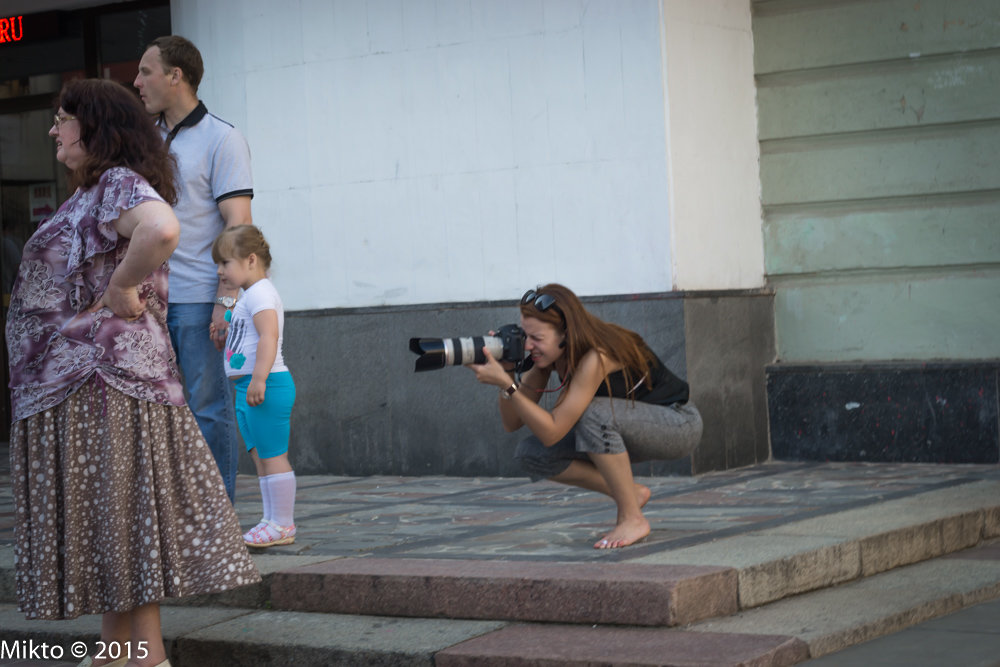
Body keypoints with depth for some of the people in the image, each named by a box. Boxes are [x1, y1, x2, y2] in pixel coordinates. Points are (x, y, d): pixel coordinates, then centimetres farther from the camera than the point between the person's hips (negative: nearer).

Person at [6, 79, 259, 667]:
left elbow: (162, 229, -35)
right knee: (107, 517, 11)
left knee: (119, 511, -7)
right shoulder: (92, 195, 20)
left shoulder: (120, 184, -12)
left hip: (100, 379, -10)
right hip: (71, 382, 10)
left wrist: (120, 289, -23)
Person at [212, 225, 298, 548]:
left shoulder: (260, 293, -12)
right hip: (248, 387, 11)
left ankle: (282, 524, -5)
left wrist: (259, 379, -30)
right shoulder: (248, 297, 21)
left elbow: (269, 337, -24)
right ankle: (272, 521, 18)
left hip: (267, 385, -11)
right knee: (260, 456, 13)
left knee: (272, 455, -8)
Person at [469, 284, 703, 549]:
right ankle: (631, 493, 4)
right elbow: (512, 423, -8)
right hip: (626, 427, 8)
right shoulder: (549, 354, -9)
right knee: (532, 454, -10)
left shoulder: (596, 356, -32)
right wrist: (507, 374, -24)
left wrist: (506, 384, -39)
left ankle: (632, 519, -20)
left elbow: (552, 432, -34)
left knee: (593, 414, -37)